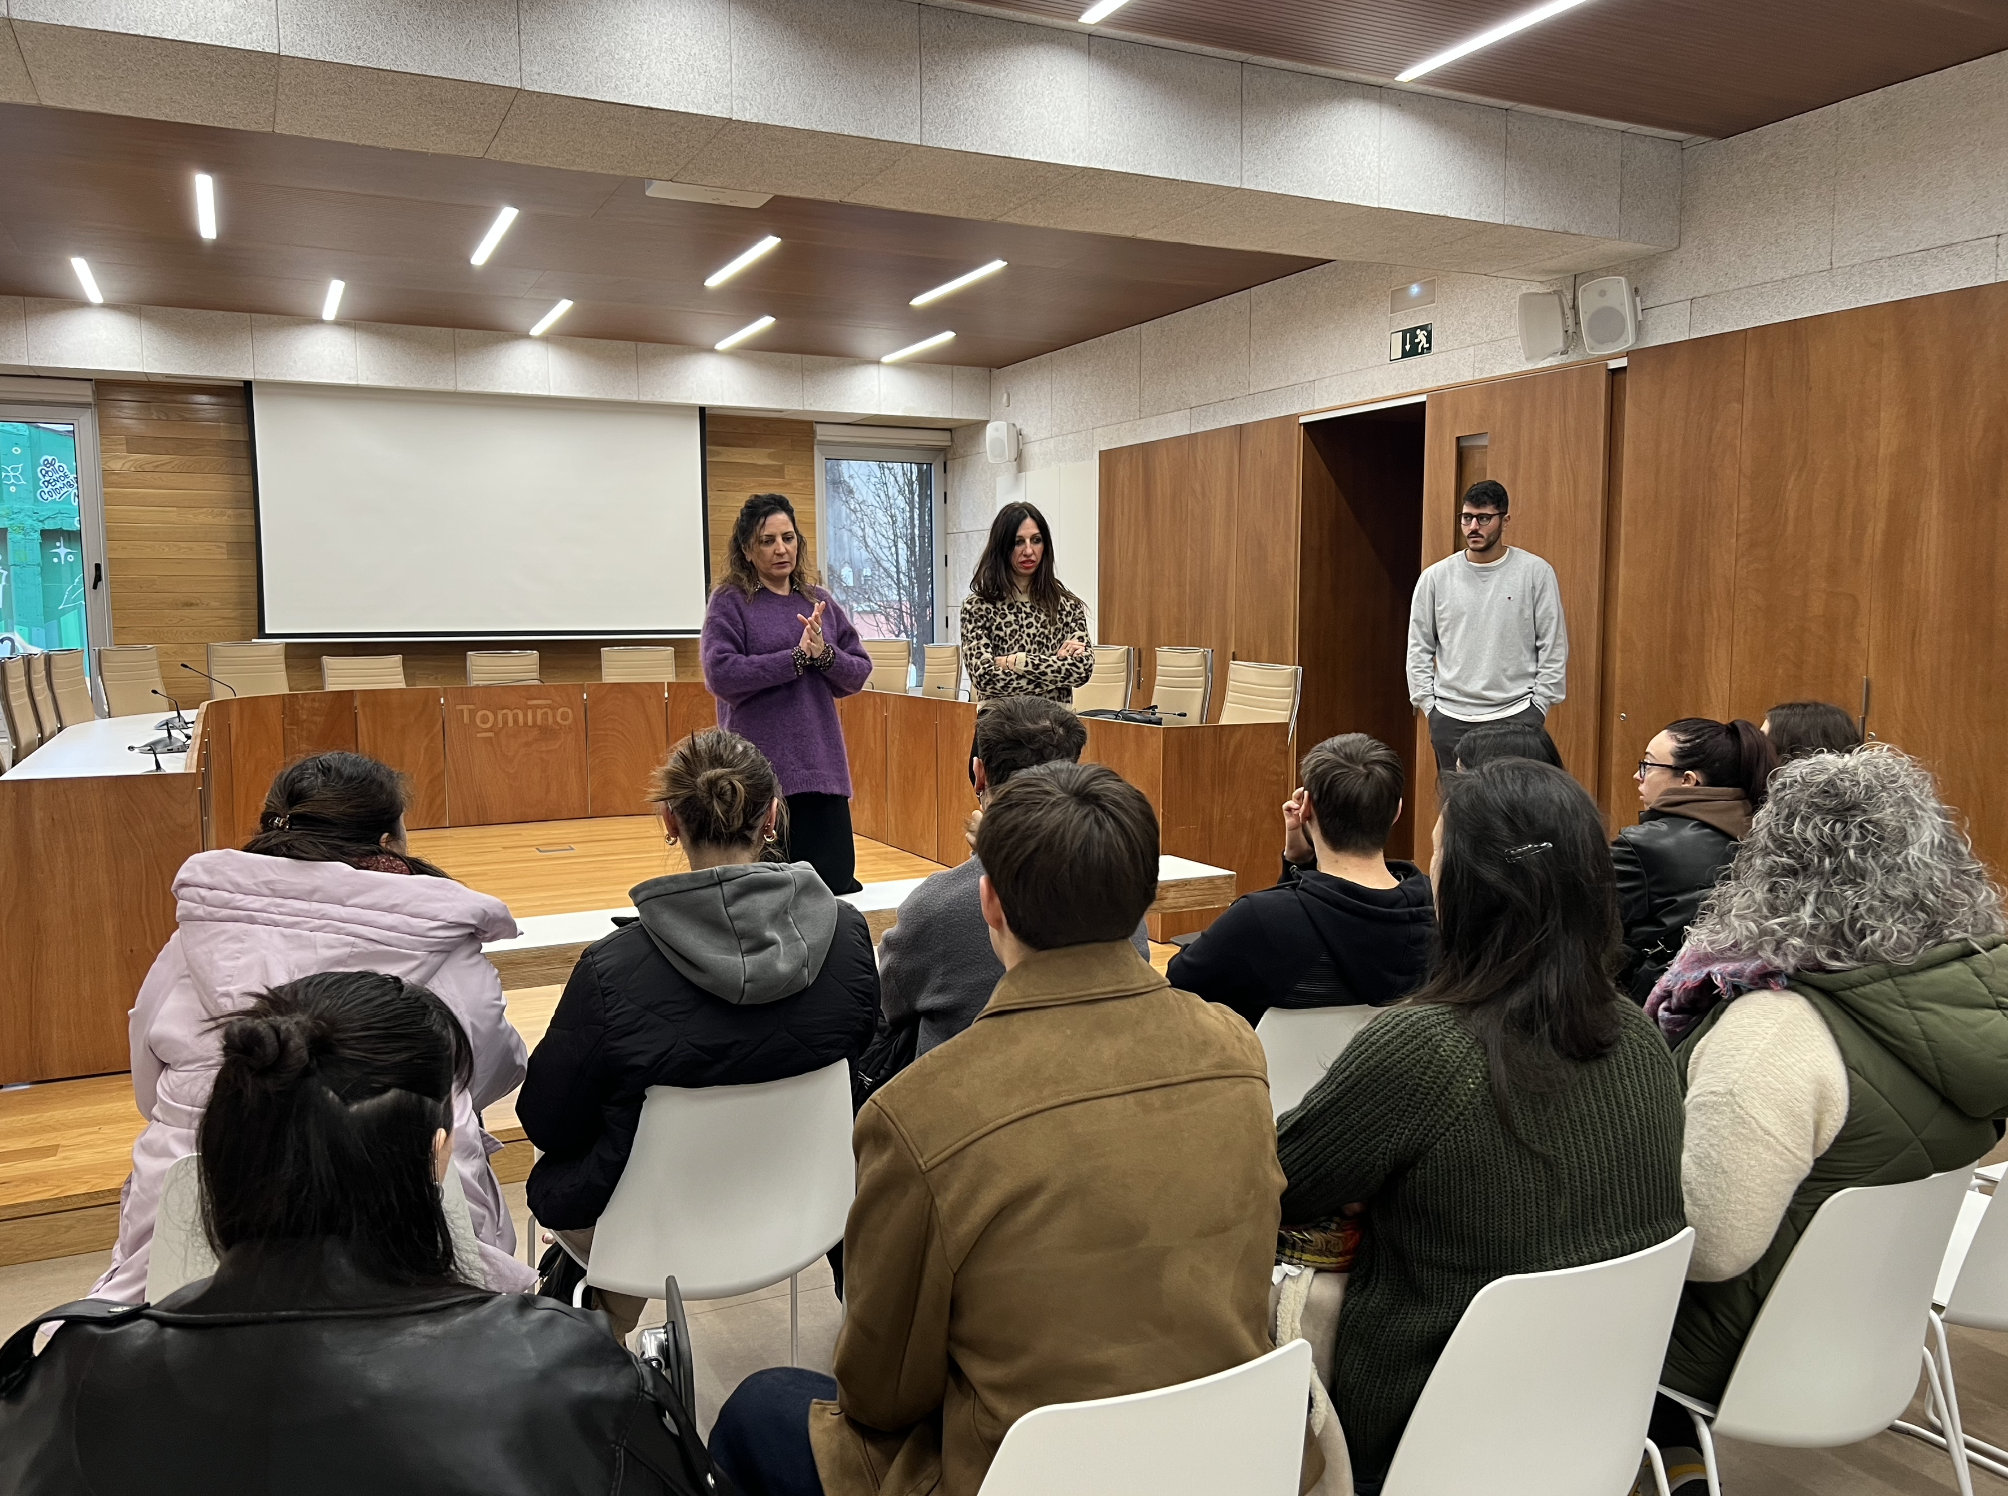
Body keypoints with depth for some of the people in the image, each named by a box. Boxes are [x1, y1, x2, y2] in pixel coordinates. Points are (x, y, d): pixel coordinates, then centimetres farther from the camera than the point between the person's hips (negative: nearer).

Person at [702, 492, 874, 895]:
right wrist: (797, 658, -14)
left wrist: (825, 654, -10)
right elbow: (720, 674, -13)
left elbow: (858, 675, 10)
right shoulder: (730, 601, 0)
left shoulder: (820, 602, 11)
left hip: (821, 768, 4)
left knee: (835, 880, 4)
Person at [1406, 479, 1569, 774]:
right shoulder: (1435, 577, 3)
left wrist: (1538, 708, -2)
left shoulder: (1536, 572, -2)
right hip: (1450, 718, 2)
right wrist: (1429, 706, 3)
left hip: (1516, 716, -2)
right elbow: (1419, 649, 8)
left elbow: (1553, 647, 1)